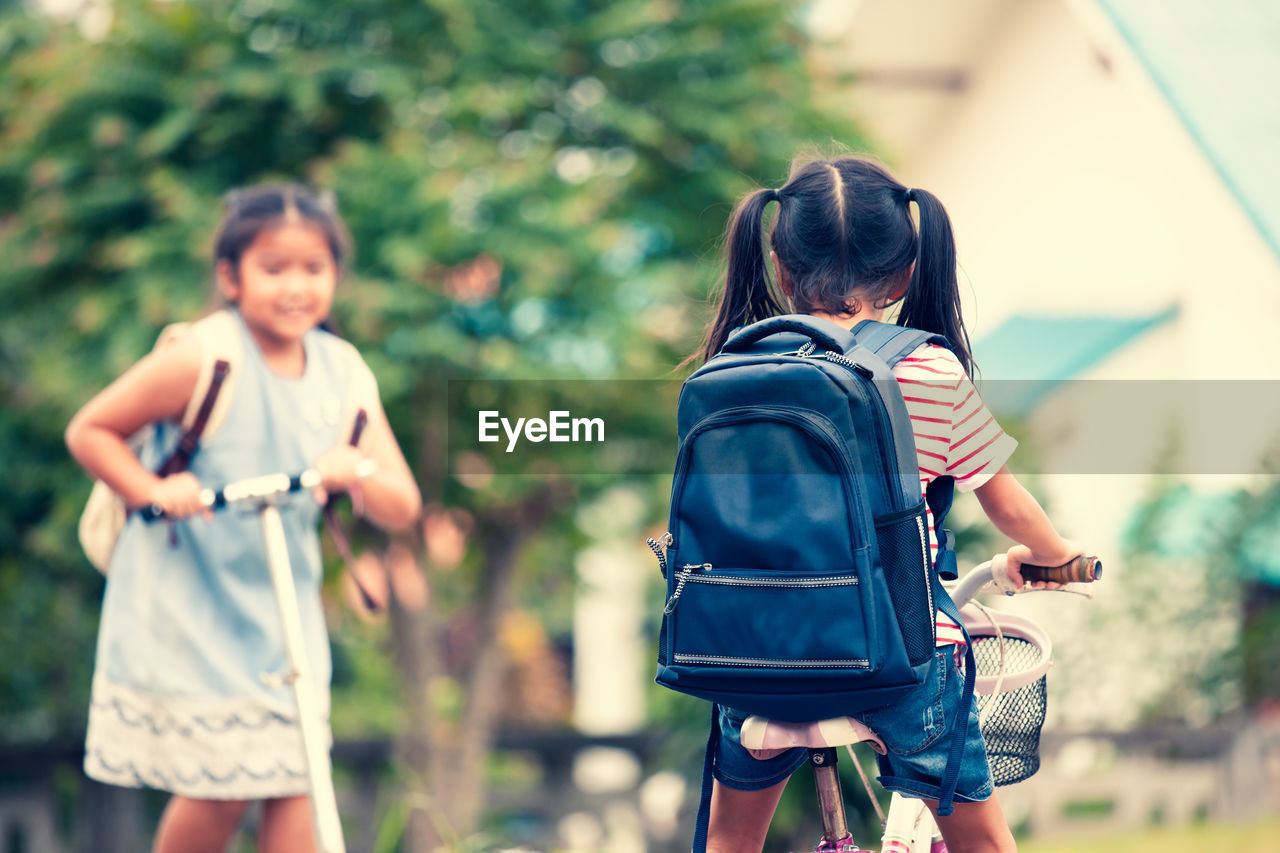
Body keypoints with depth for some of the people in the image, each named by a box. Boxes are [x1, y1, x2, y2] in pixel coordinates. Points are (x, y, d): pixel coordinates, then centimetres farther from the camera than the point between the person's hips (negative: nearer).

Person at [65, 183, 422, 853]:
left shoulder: (342, 370, 1)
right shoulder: (200, 359, -15)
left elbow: (401, 508, -2)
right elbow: (89, 430, -7)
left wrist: (357, 475, -24)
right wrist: (153, 491, -22)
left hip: (282, 604, 5)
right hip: (186, 600, -5)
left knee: (292, 783, -3)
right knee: (217, 785, -5)